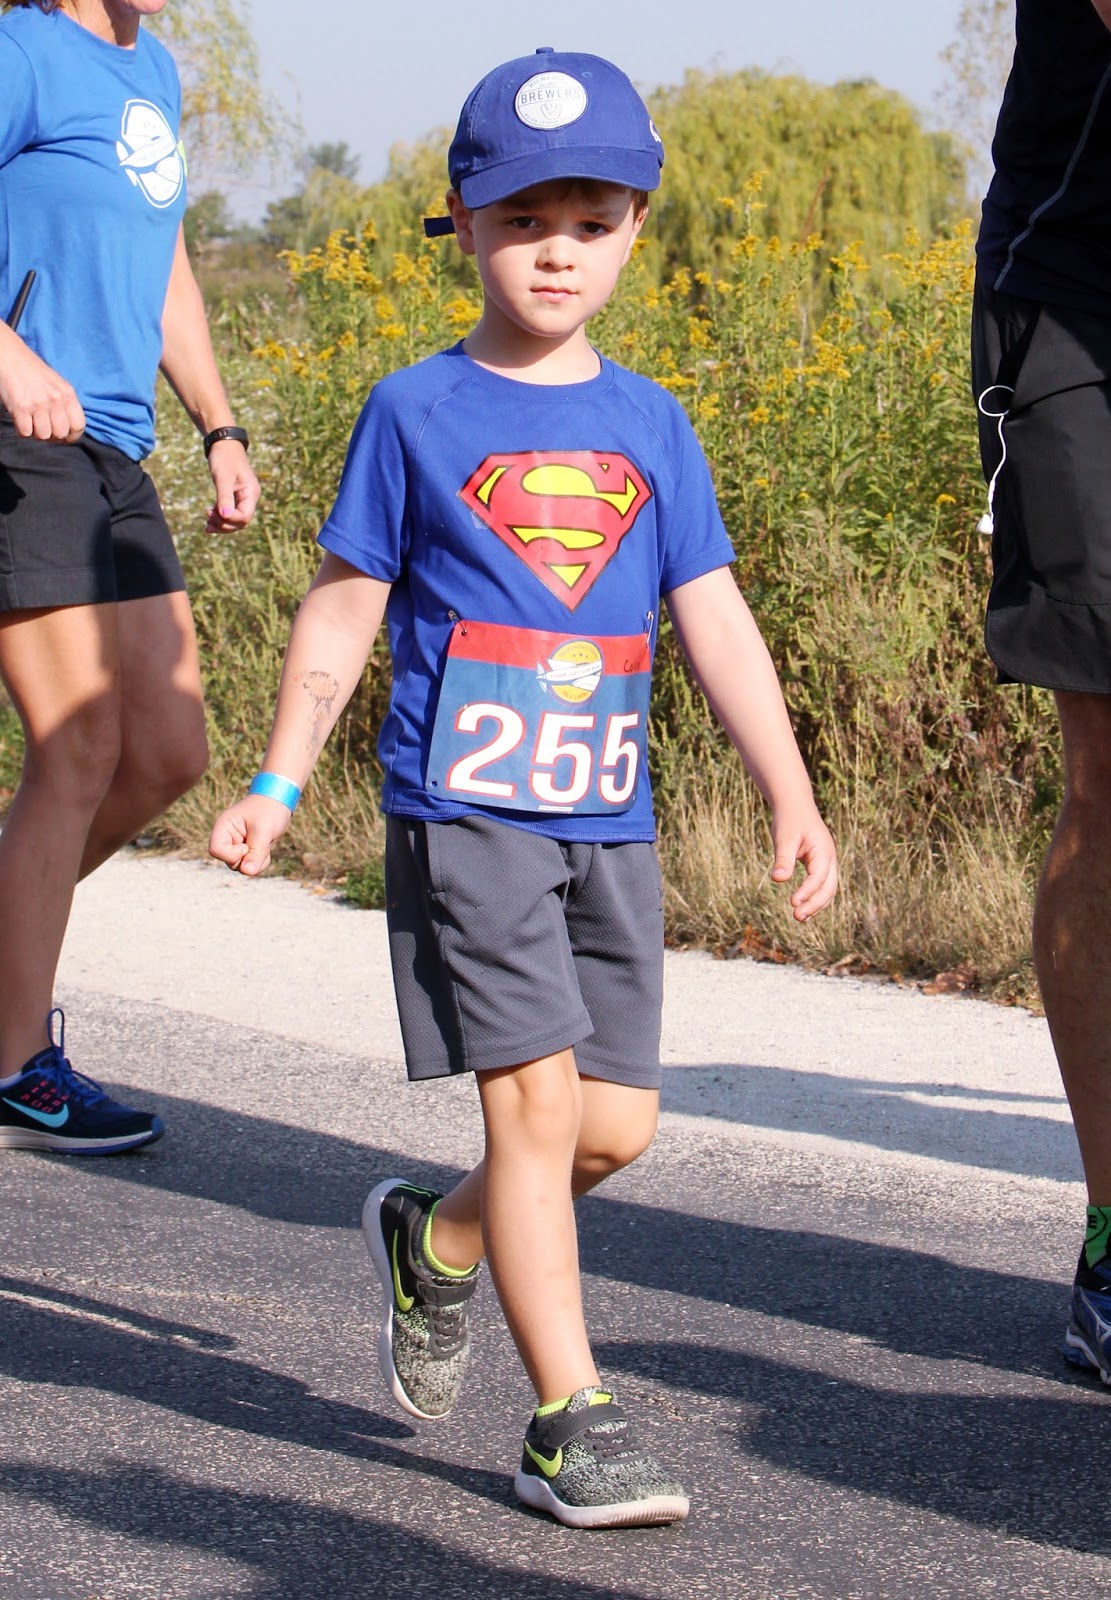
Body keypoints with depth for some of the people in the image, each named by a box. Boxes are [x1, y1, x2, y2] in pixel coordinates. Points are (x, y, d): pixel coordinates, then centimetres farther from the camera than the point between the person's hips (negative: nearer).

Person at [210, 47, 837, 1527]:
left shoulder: (649, 426, 11)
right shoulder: (417, 414, 1)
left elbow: (715, 621, 11)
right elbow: (342, 613, 5)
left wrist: (791, 794, 4)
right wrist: (279, 781, 1)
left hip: (608, 821, 5)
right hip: (463, 810, -4)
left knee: (617, 1123, 4)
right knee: (536, 1099, -11)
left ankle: (434, 1246, 32)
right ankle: (572, 1420, -6)